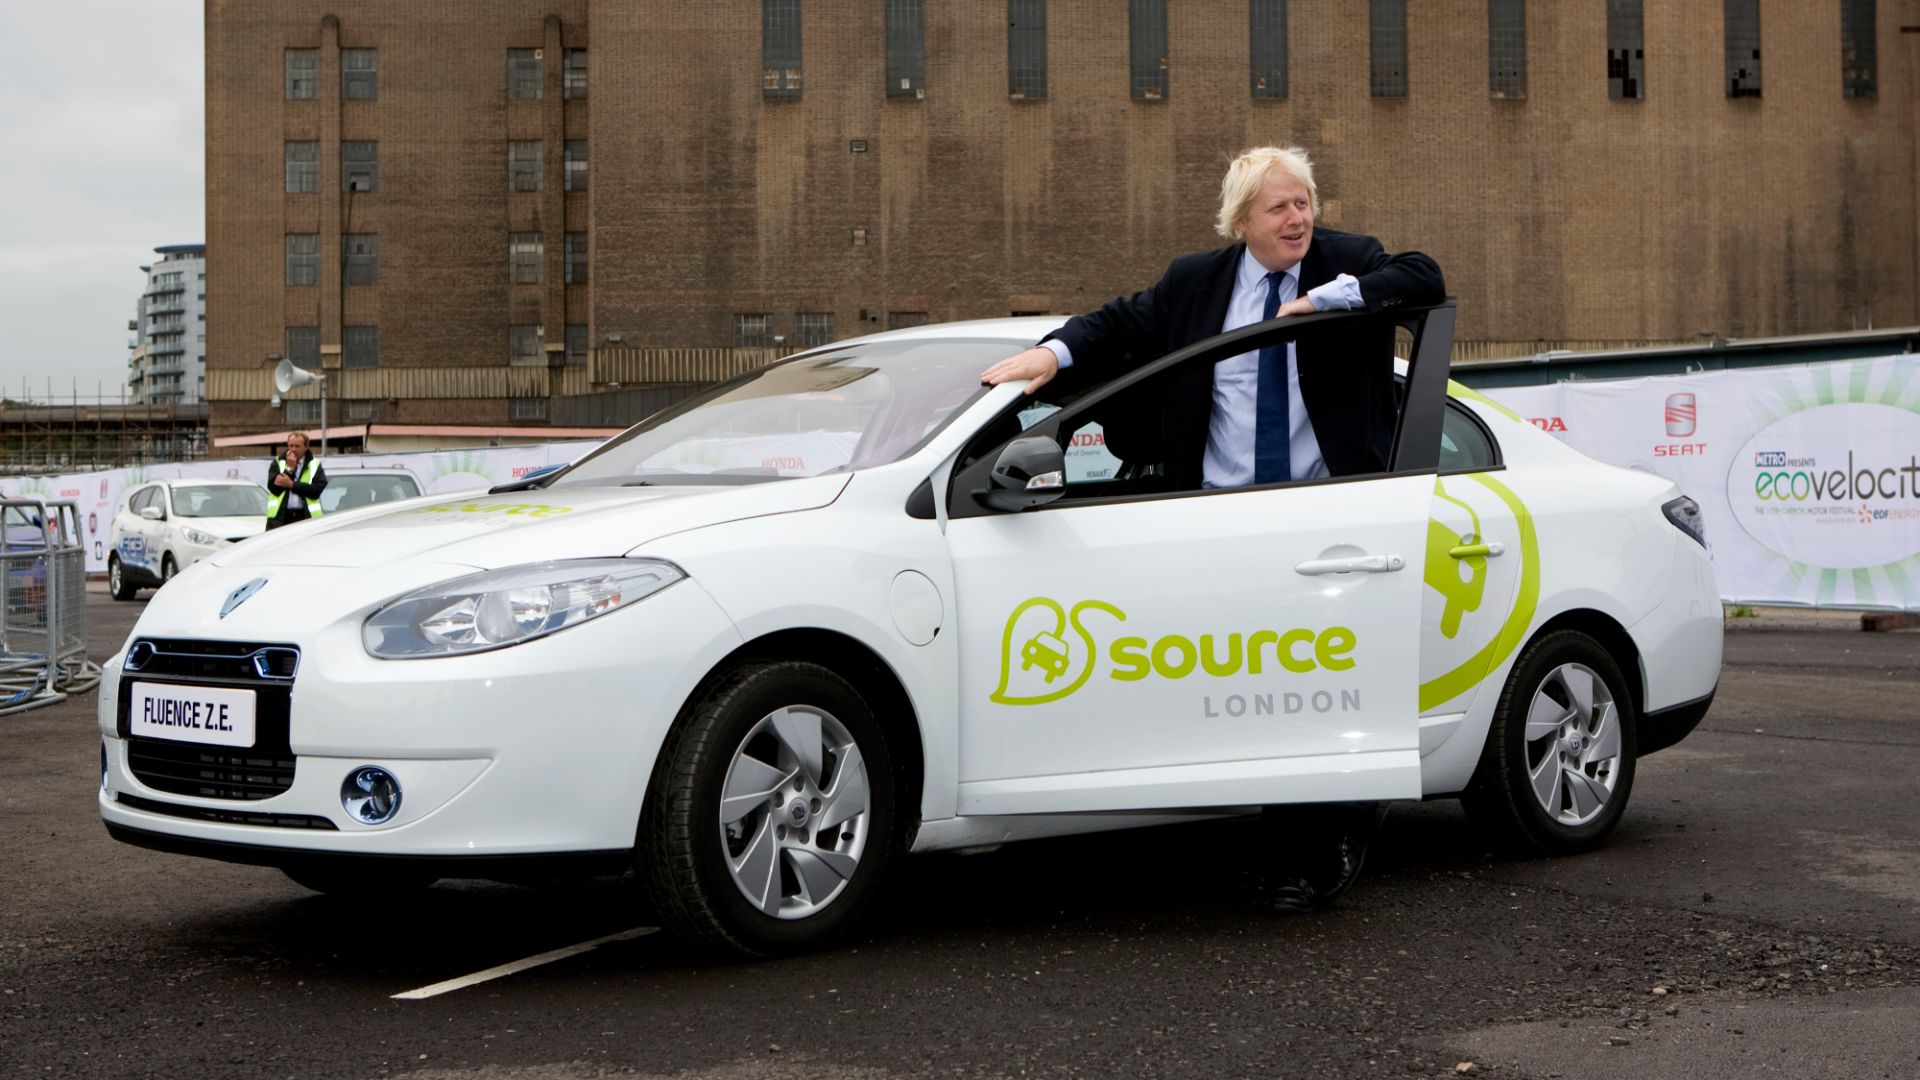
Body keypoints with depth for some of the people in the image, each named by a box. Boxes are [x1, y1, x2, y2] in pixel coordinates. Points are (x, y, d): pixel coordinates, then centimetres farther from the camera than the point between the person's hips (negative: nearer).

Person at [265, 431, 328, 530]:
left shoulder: (315, 465, 8)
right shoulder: (277, 463, 12)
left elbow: (317, 489, -7)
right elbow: (274, 487, -3)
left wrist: (292, 484, -9)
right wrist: (290, 468, -5)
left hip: (305, 517, 0)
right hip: (280, 517, 0)